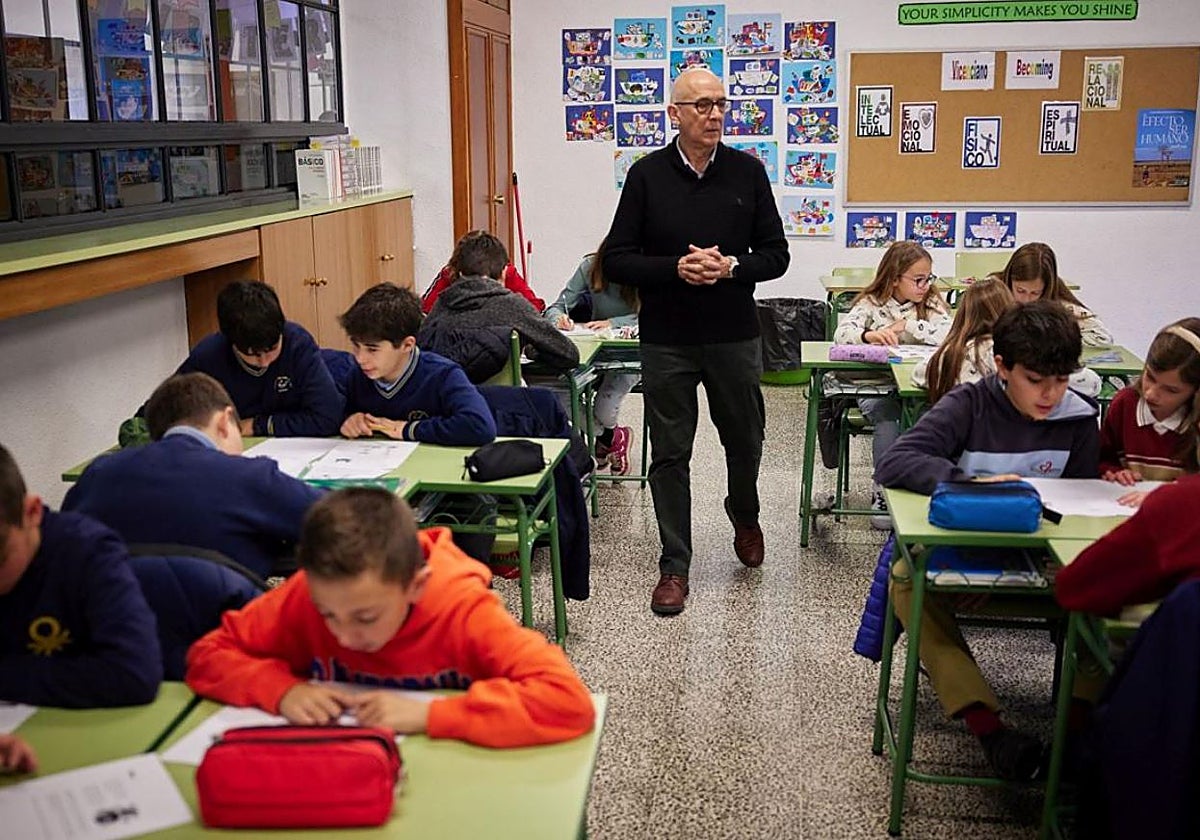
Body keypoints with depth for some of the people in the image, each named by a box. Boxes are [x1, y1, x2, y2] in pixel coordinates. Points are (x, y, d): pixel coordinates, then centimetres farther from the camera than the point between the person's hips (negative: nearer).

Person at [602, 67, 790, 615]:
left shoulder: (747, 171, 2)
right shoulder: (647, 175, -2)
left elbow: (775, 255, 3)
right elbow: (617, 260, -4)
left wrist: (731, 267, -16)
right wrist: (676, 268, -19)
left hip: (735, 337, 2)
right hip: (666, 341, -1)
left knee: (745, 441, 16)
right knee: (670, 454, 4)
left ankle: (744, 517, 47)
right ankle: (674, 565, 16)